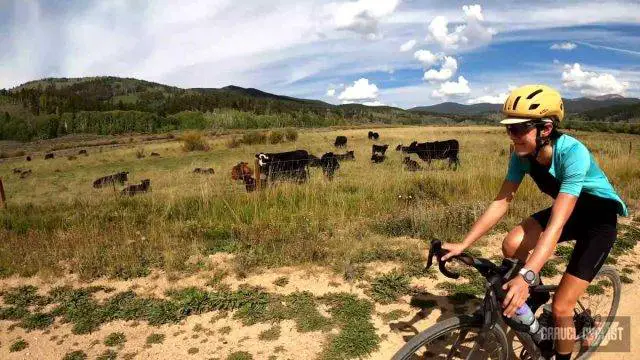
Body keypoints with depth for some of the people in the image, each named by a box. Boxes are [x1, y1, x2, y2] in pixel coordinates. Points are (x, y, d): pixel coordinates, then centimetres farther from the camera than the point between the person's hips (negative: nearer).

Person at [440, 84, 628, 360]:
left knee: (560, 307, -10)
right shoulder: (523, 154, -17)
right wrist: (462, 245, -22)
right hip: (569, 211, 5)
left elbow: (556, 224, -43)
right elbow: (500, 203, -16)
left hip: (599, 220, -5)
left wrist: (525, 277, -52)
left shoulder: (572, 153, -36)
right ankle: (536, 294, 9)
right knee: (511, 245, -21)